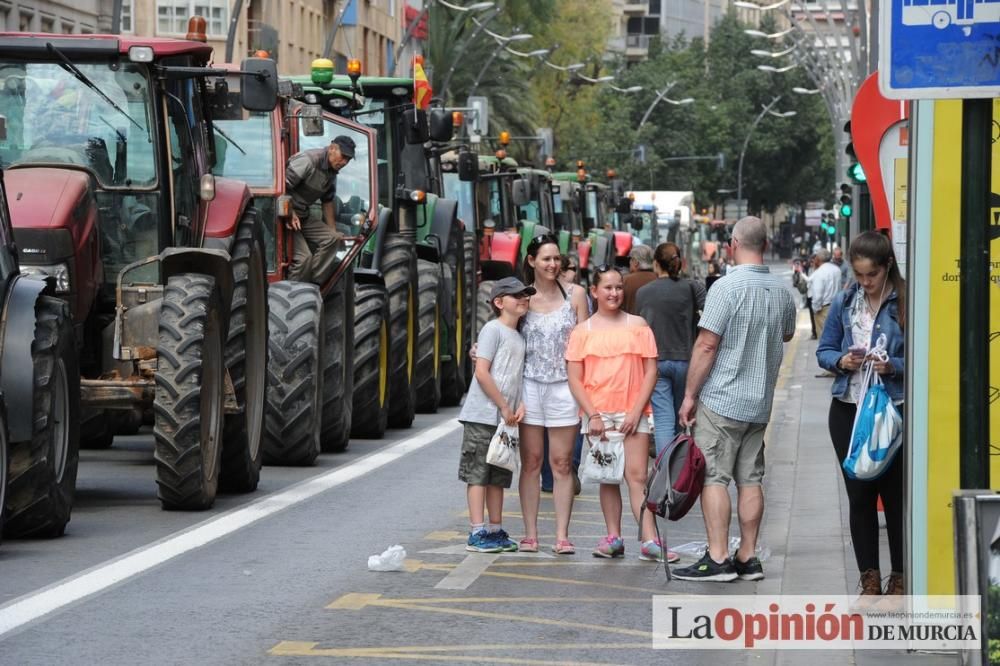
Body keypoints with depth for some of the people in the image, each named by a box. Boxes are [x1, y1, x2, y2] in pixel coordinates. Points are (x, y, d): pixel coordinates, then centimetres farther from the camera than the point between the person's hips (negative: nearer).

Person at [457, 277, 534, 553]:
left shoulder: (519, 337, 17)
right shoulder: (493, 329, -7)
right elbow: (482, 373, -14)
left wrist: (520, 406, 0)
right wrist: (504, 407, -13)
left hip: (507, 419, 8)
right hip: (483, 416, -8)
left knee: (499, 477, 11)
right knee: (478, 474, -5)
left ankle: (495, 531, 17)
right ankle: (477, 533, -7)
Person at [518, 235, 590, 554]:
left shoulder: (574, 294, 4)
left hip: (564, 385, 0)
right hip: (529, 384, 0)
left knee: (562, 464, 1)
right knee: (531, 462, 2)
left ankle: (562, 535, 2)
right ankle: (530, 533, 7)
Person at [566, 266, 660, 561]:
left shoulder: (637, 325, 5)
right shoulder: (583, 331, 6)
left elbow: (651, 371, 3)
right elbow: (575, 379, 3)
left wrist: (637, 411, -7)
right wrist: (592, 415, -7)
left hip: (632, 413, -1)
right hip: (598, 414, 1)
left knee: (637, 475, -9)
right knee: (607, 478, 6)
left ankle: (650, 540, -16)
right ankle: (613, 537, 11)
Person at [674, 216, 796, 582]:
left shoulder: (727, 287, -15)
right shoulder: (780, 290, 6)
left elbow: (706, 345, -16)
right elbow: (787, 333, 25)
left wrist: (690, 395, -9)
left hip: (722, 399, -7)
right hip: (760, 402, 7)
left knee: (713, 477, -4)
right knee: (750, 479, 10)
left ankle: (718, 559, -8)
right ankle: (748, 558, 11)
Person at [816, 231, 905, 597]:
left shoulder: (906, 304, -8)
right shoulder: (844, 303, 6)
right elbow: (824, 350, 13)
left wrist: (893, 366, -22)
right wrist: (840, 361, -8)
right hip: (849, 411, 5)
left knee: (894, 494, 2)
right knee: (859, 495, 9)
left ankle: (900, 578, 12)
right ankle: (869, 578, 17)